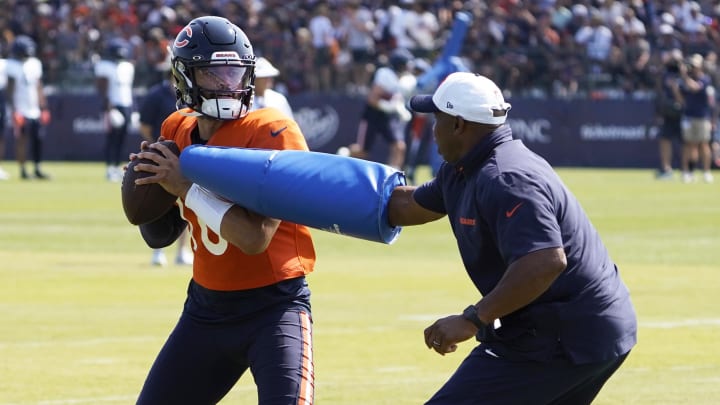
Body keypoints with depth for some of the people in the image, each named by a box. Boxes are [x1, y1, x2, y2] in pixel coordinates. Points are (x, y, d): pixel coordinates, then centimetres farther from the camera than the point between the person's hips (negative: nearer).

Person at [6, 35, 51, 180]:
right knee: (21, 139, -2)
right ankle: (22, 170, 4)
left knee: (37, 139, 0)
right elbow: (11, 89, -9)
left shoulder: (35, 63, 10)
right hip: (21, 109, -5)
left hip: (34, 109, 5)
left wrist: (43, 106, 12)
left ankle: (37, 169, 5)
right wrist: (13, 110, -13)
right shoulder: (13, 65, -8)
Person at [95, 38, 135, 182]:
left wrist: (132, 108, 16)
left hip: (127, 105, 7)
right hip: (114, 105, -7)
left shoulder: (128, 66, 16)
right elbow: (103, 89, -12)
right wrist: (108, 108, -19)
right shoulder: (105, 66, -7)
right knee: (112, 136, -8)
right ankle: (109, 169, -7)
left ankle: (117, 167, 9)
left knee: (122, 137, 5)